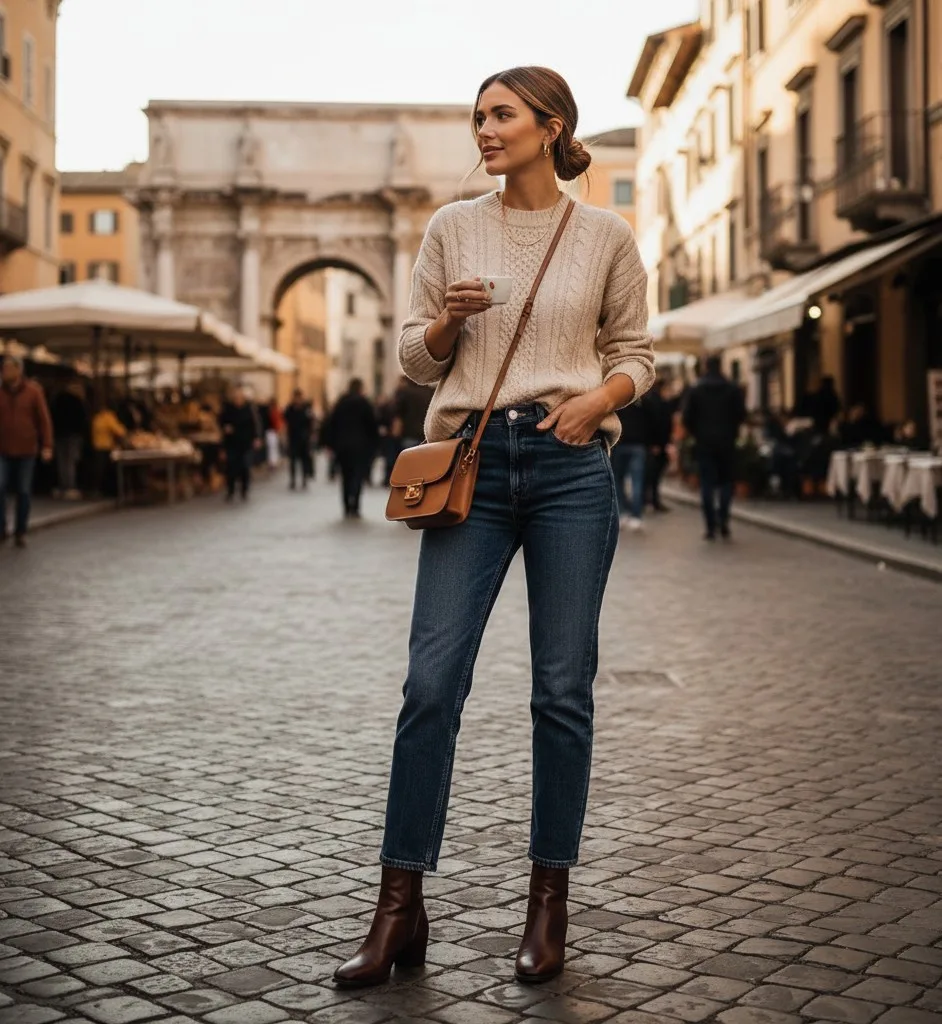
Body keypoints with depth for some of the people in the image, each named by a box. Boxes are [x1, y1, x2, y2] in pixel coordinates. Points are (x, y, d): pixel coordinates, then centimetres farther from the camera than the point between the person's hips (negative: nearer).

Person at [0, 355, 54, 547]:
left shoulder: (33, 391, -1)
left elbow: (44, 419, 0)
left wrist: (46, 446, -6)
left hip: (27, 451, 0)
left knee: (24, 492, 5)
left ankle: (20, 533, 14)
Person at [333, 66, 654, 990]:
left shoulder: (605, 237, 6)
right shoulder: (453, 228, 9)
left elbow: (634, 353, 12)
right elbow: (415, 358, 11)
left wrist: (597, 399, -8)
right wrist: (452, 319, -9)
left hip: (570, 465, -1)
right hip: (473, 461, 1)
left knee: (562, 690, 2)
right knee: (430, 681, -5)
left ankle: (549, 904, 16)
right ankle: (399, 910, 4)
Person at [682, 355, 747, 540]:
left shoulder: (695, 390, -1)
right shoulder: (734, 389, 0)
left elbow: (687, 417, -2)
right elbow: (741, 415, -2)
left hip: (704, 442, 0)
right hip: (727, 442, 1)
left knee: (707, 484, 1)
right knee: (726, 482, 10)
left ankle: (711, 527, -5)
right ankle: (724, 522, -5)